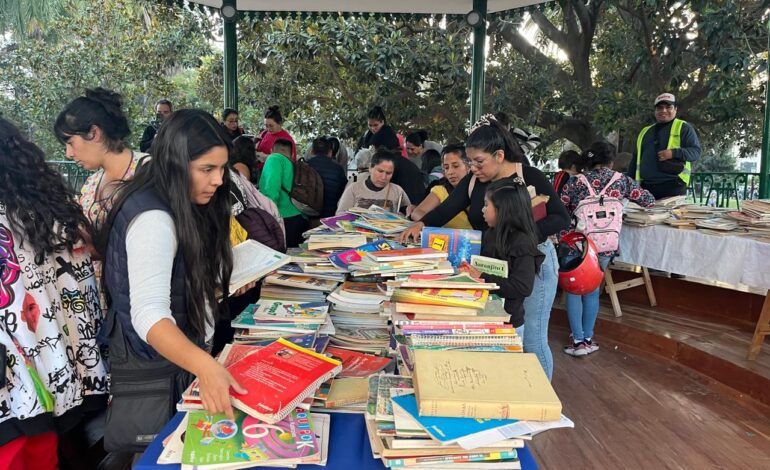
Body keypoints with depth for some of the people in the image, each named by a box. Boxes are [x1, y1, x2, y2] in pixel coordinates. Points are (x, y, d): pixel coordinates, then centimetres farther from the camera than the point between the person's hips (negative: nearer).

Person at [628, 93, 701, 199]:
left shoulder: (684, 128, 8)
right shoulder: (645, 132, 22)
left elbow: (696, 151, -1)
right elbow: (635, 159, 25)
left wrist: (674, 153, -18)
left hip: (673, 186, -4)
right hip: (645, 186, 4)